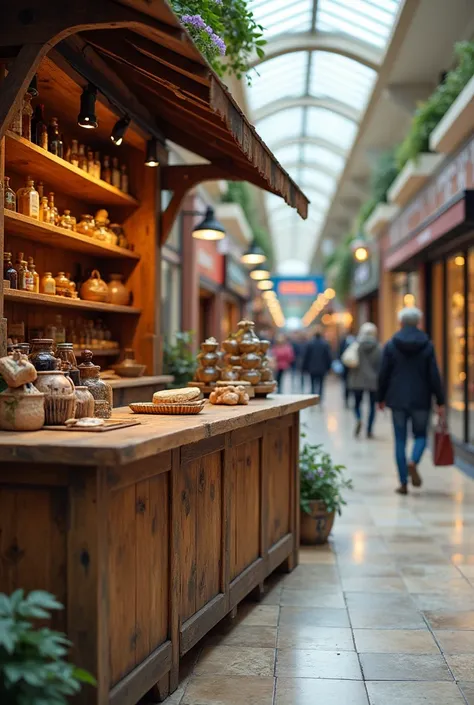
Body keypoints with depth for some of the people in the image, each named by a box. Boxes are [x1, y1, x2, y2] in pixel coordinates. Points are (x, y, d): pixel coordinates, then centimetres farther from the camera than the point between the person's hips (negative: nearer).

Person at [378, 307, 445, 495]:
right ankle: (413, 462, -14)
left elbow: (383, 375, 1)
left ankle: (403, 483, 6)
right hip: (421, 400, 0)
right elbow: (434, 376, -4)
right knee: (420, 435, 15)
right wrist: (440, 402, 1)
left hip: (398, 400, 0)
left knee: (400, 440, 7)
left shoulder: (391, 345, -1)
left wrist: (381, 398, 12)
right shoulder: (427, 345, -2)